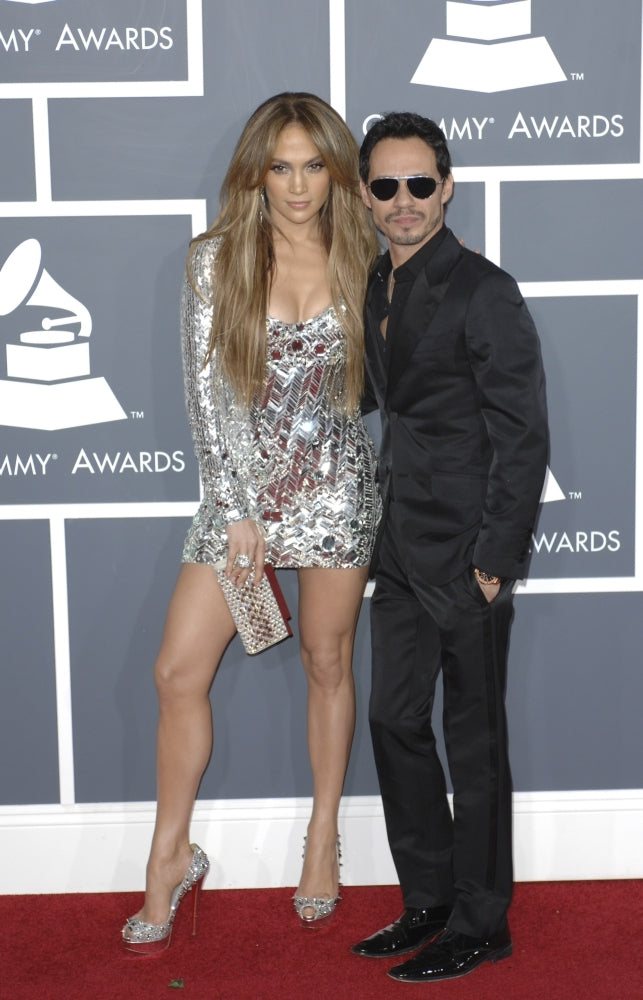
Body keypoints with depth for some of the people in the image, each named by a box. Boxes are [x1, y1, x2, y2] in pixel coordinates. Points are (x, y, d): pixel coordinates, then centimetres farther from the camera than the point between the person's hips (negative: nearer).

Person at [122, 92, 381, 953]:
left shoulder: (360, 262, 0)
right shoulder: (215, 261, -3)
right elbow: (206, 390, -6)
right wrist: (237, 508, -9)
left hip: (335, 482, 0)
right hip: (241, 483, 0)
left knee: (327, 663, 10)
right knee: (178, 672, -2)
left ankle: (323, 836, 29)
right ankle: (170, 859, 15)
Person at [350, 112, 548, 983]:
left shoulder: (483, 292, -12)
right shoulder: (376, 289, 11)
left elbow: (524, 436, -14)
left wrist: (494, 559, -16)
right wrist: (383, 530, 11)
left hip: (467, 553, -8)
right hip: (402, 550, 8)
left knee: (473, 738, 3)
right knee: (396, 720, 14)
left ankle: (480, 925, 18)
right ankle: (429, 902, 30)